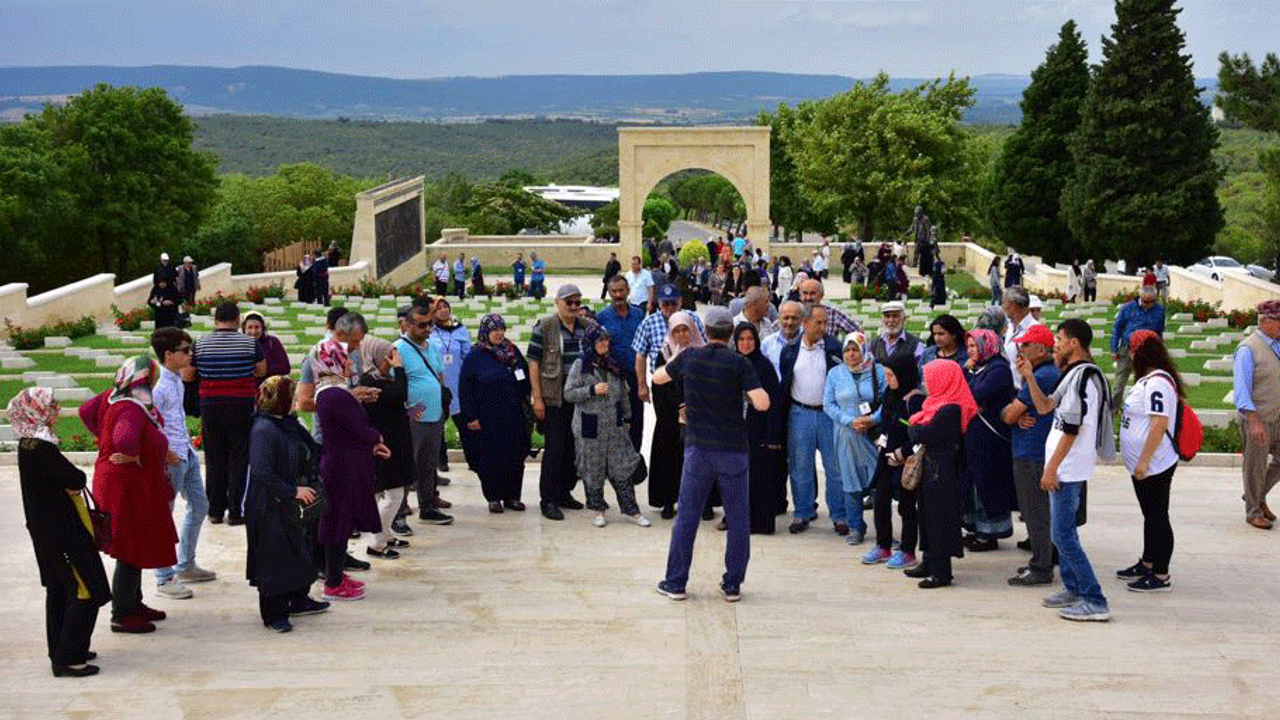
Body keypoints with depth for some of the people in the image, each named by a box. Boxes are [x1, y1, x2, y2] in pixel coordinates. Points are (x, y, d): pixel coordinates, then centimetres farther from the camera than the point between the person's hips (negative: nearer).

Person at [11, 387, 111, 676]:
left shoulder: (28, 445, 6)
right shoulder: (41, 448, -23)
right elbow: (76, 479, -23)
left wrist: (67, 484, -5)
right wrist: (72, 484, -4)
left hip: (45, 530, 10)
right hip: (63, 531, -10)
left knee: (59, 590, 20)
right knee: (86, 592, -5)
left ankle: (61, 650, 30)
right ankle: (67, 658, -3)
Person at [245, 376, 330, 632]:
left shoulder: (289, 424, 6)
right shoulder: (263, 430, -22)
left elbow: (311, 452, 22)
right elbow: (261, 472, -28)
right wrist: (293, 491, -25)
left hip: (289, 504, 9)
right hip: (269, 507, -9)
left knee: (298, 552, 19)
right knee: (274, 559, 0)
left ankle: (299, 601, 35)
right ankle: (274, 614, 10)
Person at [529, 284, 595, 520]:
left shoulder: (588, 326, 9)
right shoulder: (544, 326, -3)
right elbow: (533, 362, -4)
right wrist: (537, 398, -10)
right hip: (554, 398, -5)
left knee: (575, 447, 8)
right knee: (554, 447, -6)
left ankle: (564, 493, 21)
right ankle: (548, 500, -1)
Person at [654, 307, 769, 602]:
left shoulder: (690, 357, 1)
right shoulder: (739, 363, -7)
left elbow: (657, 377, 16)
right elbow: (762, 403, -15)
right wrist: (744, 389, 4)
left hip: (698, 448, 2)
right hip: (733, 451, -2)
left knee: (687, 517, 9)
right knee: (738, 520, 8)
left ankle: (675, 583, 13)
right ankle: (733, 585, 10)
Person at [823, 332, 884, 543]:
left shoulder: (879, 372, 2)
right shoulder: (835, 373, 7)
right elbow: (828, 404, 3)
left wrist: (873, 419, -16)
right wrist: (850, 421, -10)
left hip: (874, 433, -2)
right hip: (846, 436, 2)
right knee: (851, 481, 4)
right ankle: (855, 527, 14)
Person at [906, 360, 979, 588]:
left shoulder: (950, 410, -20)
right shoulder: (940, 404, 12)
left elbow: (923, 435, -22)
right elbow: (920, 435, 15)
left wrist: (912, 428, -3)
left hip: (941, 473, -10)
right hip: (930, 469, 10)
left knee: (938, 517, -5)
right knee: (928, 515, 16)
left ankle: (941, 572, 0)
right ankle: (930, 563, 25)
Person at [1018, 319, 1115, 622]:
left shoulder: (1083, 376, -18)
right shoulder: (1073, 374, 15)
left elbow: (1072, 429, -21)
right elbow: (1044, 406, 19)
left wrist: (1051, 468, -19)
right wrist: (1030, 377, 8)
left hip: (1068, 469, -10)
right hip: (1066, 467, 10)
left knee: (1063, 535, -10)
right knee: (1063, 531, 19)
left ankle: (1095, 602, -10)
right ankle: (1073, 588, 29)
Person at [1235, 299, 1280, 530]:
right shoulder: (1248, 349, -16)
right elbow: (1242, 388, -20)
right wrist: (1254, 422, -26)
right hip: (1258, 417, -7)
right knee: (1256, 465, 4)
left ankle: (1259, 496, 31)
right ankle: (1253, 512, 19)